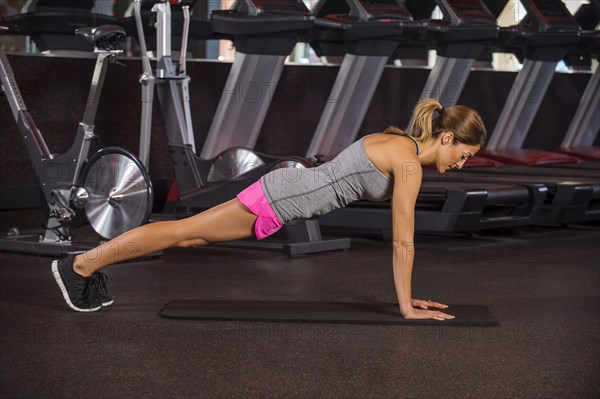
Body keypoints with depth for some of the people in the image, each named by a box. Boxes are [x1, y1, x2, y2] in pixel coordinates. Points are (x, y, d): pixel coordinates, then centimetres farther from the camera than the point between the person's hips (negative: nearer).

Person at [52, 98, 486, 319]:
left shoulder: (403, 146, 10)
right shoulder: (410, 163, -18)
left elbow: (400, 238, 16)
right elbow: (404, 242, -16)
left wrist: (406, 294, 17)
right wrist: (406, 307, -9)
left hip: (285, 189, 8)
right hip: (279, 200, -8)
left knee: (190, 236, 15)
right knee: (183, 231, 0)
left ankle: (91, 265, 24)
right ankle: (81, 265, 10)